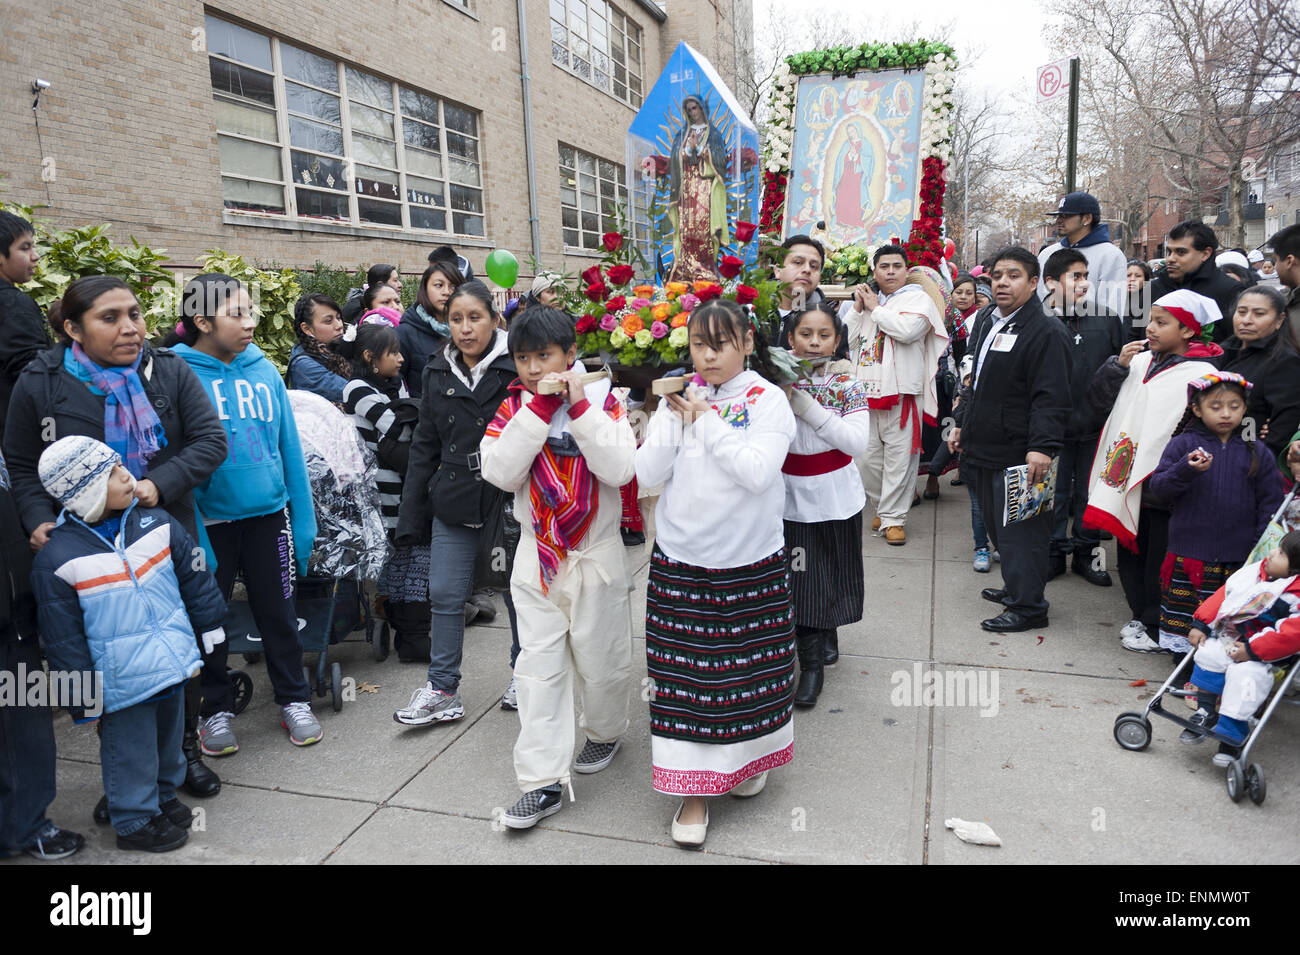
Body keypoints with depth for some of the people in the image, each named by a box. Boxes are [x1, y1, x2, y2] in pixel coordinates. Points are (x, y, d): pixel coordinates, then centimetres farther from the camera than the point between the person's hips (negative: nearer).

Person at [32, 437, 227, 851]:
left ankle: (163, 795, 46)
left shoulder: (155, 523, -4)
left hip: (174, 663, 5)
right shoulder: (57, 559, -16)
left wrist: (210, 628, 8)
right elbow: (64, 639, -10)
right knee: (131, 751, 9)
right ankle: (135, 820, 31)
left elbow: (194, 576, 6)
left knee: (169, 738, 23)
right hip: (122, 682, -5)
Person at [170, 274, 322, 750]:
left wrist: (303, 519, 2)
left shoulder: (264, 370, 0)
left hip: (268, 514, 2)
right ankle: (216, 710, 30)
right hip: (208, 520, -2)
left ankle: (294, 700, 29)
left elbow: (289, 447, 4)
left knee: (278, 612, 12)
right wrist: (189, 533, -14)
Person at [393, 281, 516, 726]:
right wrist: (411, 516, 10)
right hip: (454, 502, 4)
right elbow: (424, 446, 11)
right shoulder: (438, 373, 7)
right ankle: (442, 690, 23)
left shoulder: (516, 367, -8)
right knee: (445, 594, 8)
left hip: (509, 502, -4)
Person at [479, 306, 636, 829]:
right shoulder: (514, 408, 0)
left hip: (596, 554, -2)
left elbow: (621, 469, -21)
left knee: (600, 658, 13)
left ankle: (605, 732, 42)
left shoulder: (600, 400, -7)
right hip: (537, 555, 2)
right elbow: (500, 473, -15)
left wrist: (579, 406, -22)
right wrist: (538, 409, -19)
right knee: (539, 666, 3)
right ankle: (543, 781, 11)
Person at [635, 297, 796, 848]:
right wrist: (679, 419, -13)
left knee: (748, 665, 13)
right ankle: (695, 787, 20)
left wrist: (707, 421, -15)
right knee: (686, 674, 5)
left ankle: (748, 758, 39)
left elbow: (760, 472, -20)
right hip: (681, 560, 2)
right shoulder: (677, 400, 4)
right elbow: (646, 474, -4)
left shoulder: (767, 399, -5)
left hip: (751, 561, -2)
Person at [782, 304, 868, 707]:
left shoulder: (847, 386, -5)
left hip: (835, 496, 0)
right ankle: (812, 663, 18)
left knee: (830, 571, 12)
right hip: (791, 495, 0)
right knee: (800, 578, 3)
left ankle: (827, 632, 38)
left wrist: (805, 405, -22)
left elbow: (857, 443, -17)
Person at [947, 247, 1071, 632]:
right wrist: (962, 423, 24)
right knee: (997, 525, 18)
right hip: (982, 448, 9)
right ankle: (1015, 586, 33)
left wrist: (1042, 447, -28)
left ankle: (1028, 607, 6)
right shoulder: (985, 321, 15)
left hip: (1018, 454, -9)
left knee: (1019, 530, -3)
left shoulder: (1046, 332, -13)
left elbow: (1051, 398, -20)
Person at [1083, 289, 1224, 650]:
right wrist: (1118, 365, -6)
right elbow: (1099, 400, 6)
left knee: (1159, 560, 4)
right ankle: (1141, 616, 34)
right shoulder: (1139, 361, 8)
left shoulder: (1201, 375, -10)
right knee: (1129, 552, 17)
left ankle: (1157, 627, 21)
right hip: (1128, 480, 6)